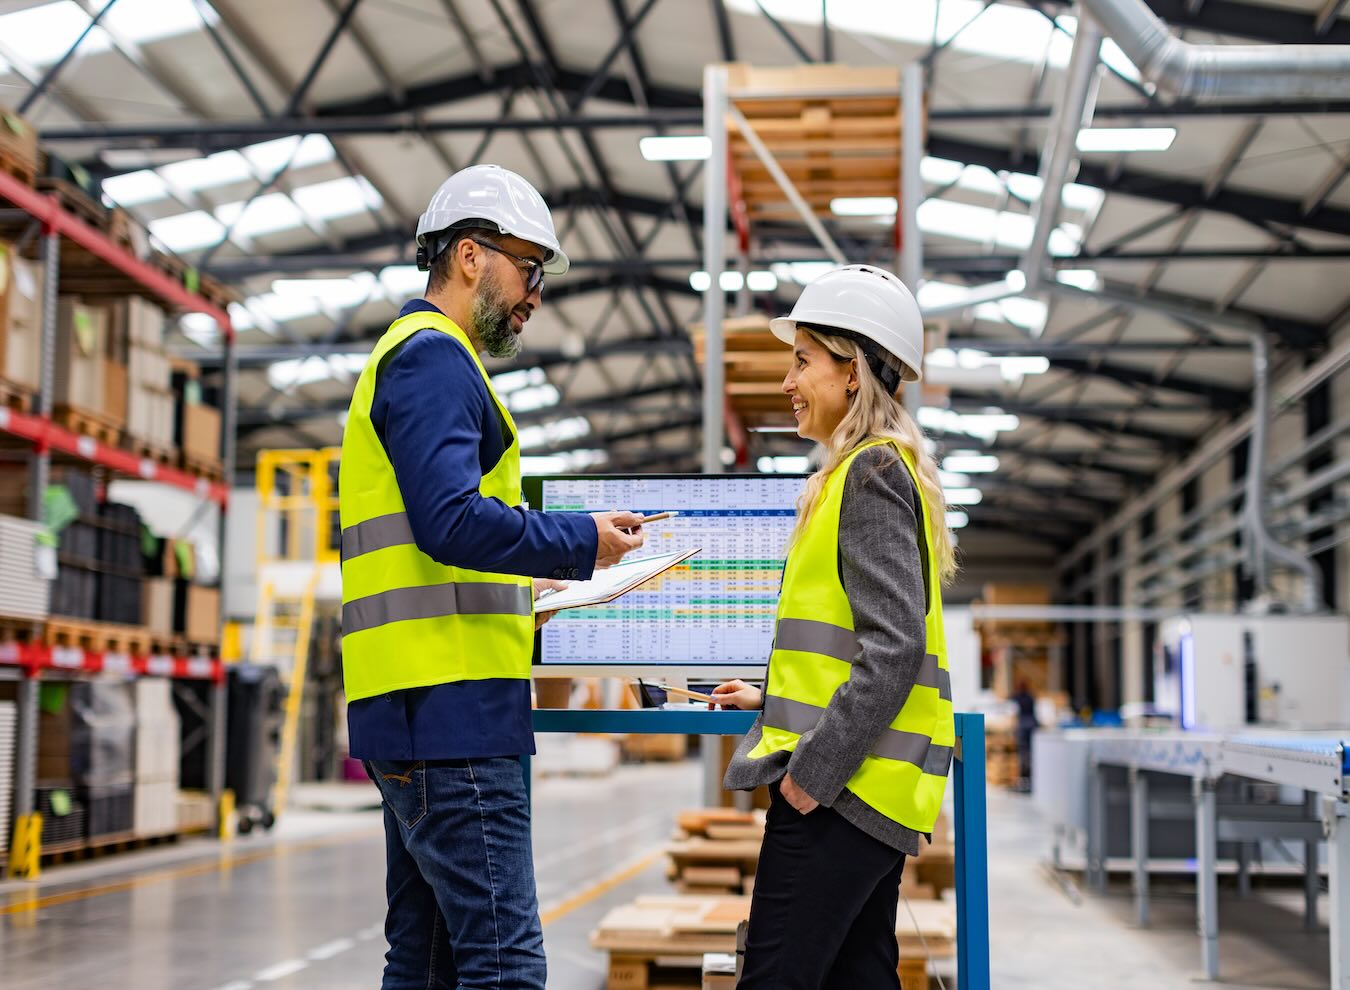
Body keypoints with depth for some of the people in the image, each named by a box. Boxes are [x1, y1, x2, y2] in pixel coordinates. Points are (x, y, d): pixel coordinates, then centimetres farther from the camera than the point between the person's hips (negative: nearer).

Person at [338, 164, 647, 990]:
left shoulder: (413, 357, 25)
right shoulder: (434, 357, -8)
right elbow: (451, 520, -21)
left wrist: (517, 595, 20)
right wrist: (581, 543, -12)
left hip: (419, 712, 11)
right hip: (450, 706, -11)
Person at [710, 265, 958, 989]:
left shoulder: (872, 471, -10)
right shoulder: (868, 471, 21)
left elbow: (893, 650, -19)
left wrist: (811, 770, -19)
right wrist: (773, 702, 25)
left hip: (843, 788, -10)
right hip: (855, 785, 10)